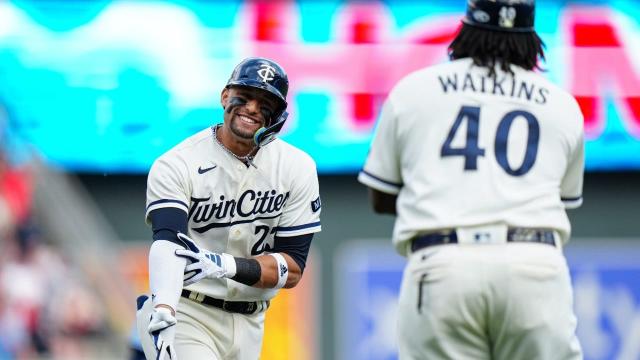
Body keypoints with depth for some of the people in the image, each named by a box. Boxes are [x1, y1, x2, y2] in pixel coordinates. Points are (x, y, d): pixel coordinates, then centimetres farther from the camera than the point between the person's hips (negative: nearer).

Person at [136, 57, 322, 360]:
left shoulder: (297, 169, -1)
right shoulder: (176, 165, -11)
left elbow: (292, 269, -4)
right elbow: (167, 244, -27)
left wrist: (226, 265, -24)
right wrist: (163, 315, -45)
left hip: (249, 324, 4)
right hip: (186, 314, -4)